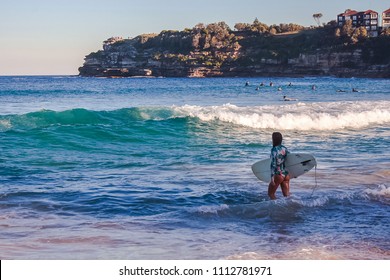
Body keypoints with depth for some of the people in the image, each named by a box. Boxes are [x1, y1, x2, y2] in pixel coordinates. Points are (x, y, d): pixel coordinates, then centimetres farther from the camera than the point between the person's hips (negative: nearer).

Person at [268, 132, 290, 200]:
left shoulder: (274, 149, -13)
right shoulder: (284, 149, 7)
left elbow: (273, 164, -18)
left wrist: (272, 177, -20)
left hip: (278, 175, -6)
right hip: (286, 175, 6)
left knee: (271, 193, 9)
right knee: (286, 195, 9)